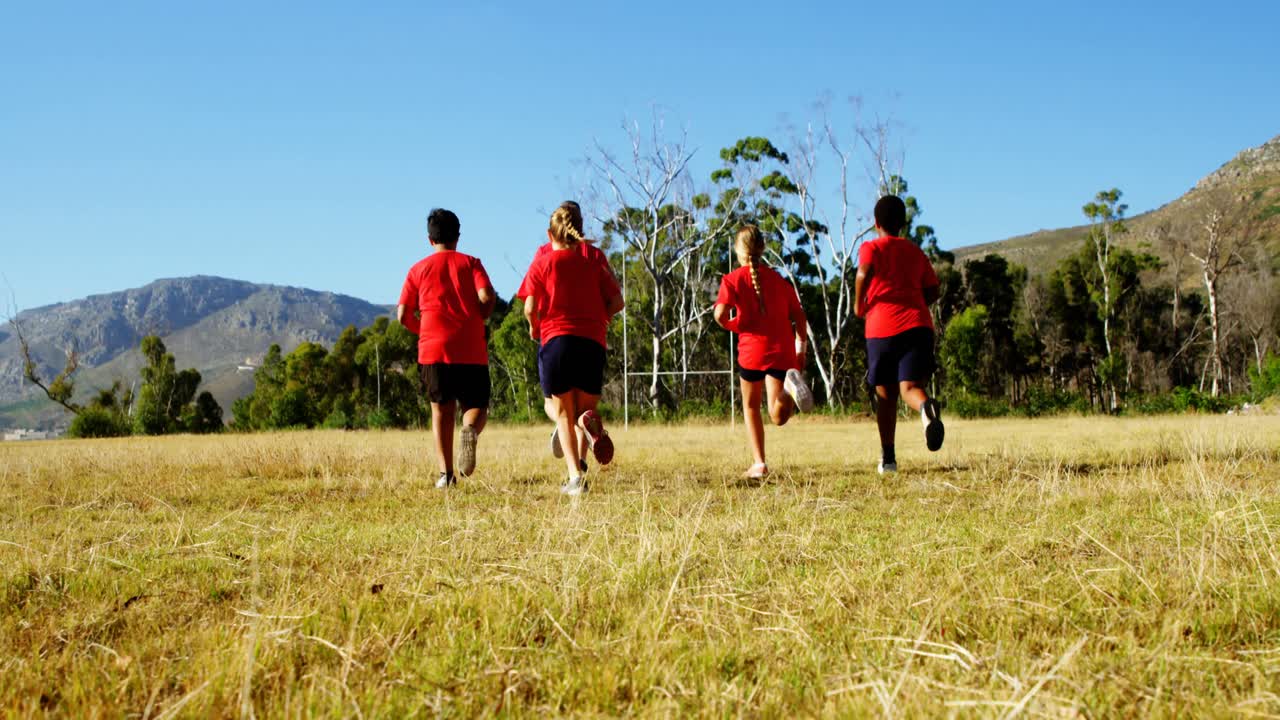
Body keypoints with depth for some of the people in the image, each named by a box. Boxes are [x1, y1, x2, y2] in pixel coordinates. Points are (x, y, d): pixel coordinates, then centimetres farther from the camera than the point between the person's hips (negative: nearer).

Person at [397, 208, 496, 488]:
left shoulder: (419, 269, 12)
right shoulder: (471, 263, 9)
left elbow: (403, 315, 6)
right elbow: (487, 297, -8)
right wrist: (477, 320, 10)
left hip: (433, 349, 1)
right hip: (472, 350, -1)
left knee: (442, 410, 9)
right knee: (476, 406, 8)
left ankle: (446, 473, 0)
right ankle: (470, 431, -27)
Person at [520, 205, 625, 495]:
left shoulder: (542, 262, 6)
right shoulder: (593, 264, 14)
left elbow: (531, 308, -1)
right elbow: (617, 302, 7)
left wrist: (534, 327, 19)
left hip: (556, 338, -2)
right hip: (593, 342, 2)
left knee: (563, 412, 7)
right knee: (586, 407, 13)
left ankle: (575, 476, -7)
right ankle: (589, 420, -27)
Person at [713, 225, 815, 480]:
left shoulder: (733, 279, 1)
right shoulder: (779, 279, 12)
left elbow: (720, 314, -13)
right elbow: (798, 316, 11)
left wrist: (731, 325, 9)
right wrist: (801, 347, 21)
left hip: (752, 349, -2)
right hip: (783, 351, 2)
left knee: (751, 406, 19)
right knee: (778, 416, -3)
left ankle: (759, 463, 13)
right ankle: (789, 387, -36)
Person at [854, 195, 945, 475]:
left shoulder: (871, 247, 7)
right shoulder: (915, 252, 20)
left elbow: (864, 273, -15)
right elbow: (932, 291, 15)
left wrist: (859, 306, -2)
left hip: (882, 328, -2)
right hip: (917, 325, 2)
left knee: (886, 394, 12)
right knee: (910, 387, -9)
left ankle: (888, 458, 17)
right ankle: (927, 407, -46)